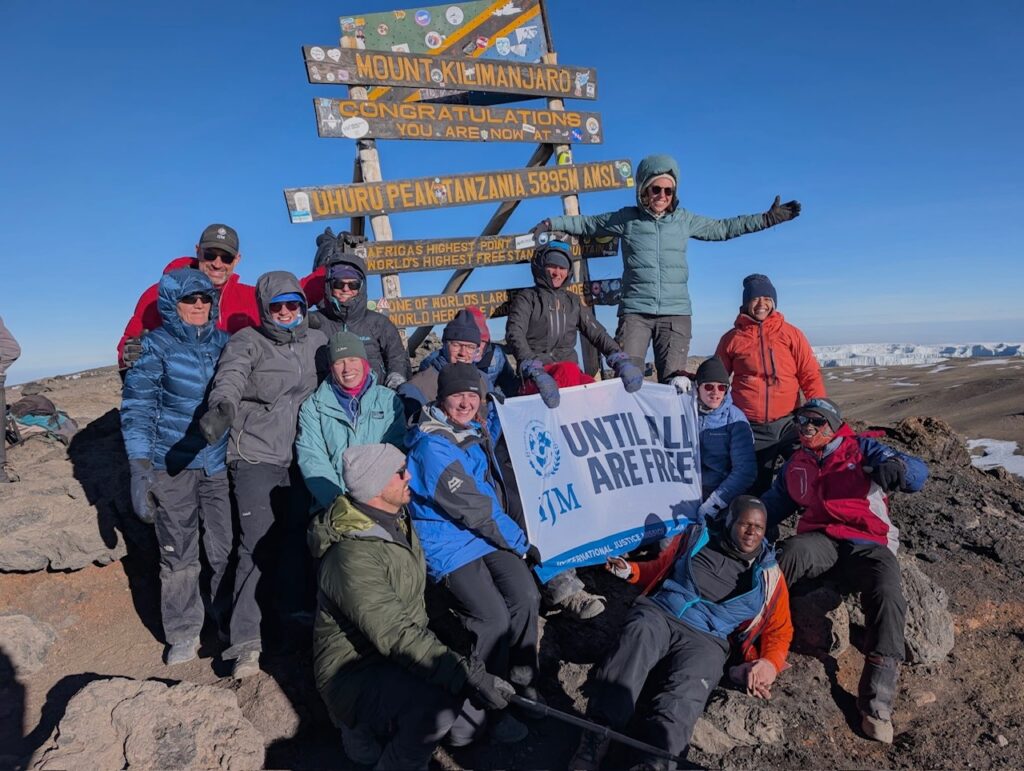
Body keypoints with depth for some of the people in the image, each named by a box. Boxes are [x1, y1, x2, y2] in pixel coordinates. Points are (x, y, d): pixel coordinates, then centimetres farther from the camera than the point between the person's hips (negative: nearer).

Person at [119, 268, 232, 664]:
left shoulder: (224, 342, 7)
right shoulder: (157, 345, -2)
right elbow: (137, 409, -5)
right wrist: (140, 469, -13)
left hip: (220, 464, 2)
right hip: (173, 466, -2)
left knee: (226, 549, 4)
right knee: (178, 553, 5)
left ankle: (228, 619, 23)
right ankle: (183, 633, 19)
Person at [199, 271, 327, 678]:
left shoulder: (317, 342, 12)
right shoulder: (247, 341, -3)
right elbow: (231, 377, -21)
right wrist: (223, 407, -42)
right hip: (256, 458, -4)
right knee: (258, 546, -7)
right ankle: (245, 641, 0)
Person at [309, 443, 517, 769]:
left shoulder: (397, 520, -1)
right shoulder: (352, 557, -29)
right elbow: (397, 637, -34)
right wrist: (468, 675, -38)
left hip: (397, 656, 9)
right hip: (354, 672, -9)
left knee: (467, 726, 6)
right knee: (439, 705, -34)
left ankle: (378, 722, 17)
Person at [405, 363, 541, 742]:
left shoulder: (477, 430, 6)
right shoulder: (432, 447, -21)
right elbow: (474, 509, -20)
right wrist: (520, 542, -10)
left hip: (487, 533, 7)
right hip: (449, 544, -7)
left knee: (526, 596, -12)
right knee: (493, 617, -19)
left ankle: (522, 683, 11)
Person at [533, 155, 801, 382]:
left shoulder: (684, 220, 12)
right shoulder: (626, 218, 6)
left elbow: (723, 228, 23)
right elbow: (587, 223, 19)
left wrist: (767, 219, 21)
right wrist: (552, 223, 13)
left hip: (676, 313, 2)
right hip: (635, 311, -1)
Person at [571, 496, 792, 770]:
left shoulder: (769, 575, 18)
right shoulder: (696, 537, 18)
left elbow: (779, 630, 19)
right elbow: (659, 568, 28)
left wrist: (770, 662, -1)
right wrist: (631, 570, 8)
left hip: (707, 638, 0)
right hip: (659, 613, 0)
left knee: (687, 689, -34)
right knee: (636, 639, -36)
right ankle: (596, 739, -45)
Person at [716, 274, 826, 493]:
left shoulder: (791, 333, 6)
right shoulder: (732, 338, 6)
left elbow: (810, 376, 3)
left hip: (788, 423, 0)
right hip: (751, 429, 0)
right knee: (756, 488, 8)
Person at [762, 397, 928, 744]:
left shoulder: (862, 449, 9)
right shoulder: (795, 465, 20)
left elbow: (918, 472, -2)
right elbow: (773, 504, 23)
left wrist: (896, 467, -29)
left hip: (868, 542, -1)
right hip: (820, 540, 2)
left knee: (887, 595, -30)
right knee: (789, 553, -33)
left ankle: (876, 702, -22)